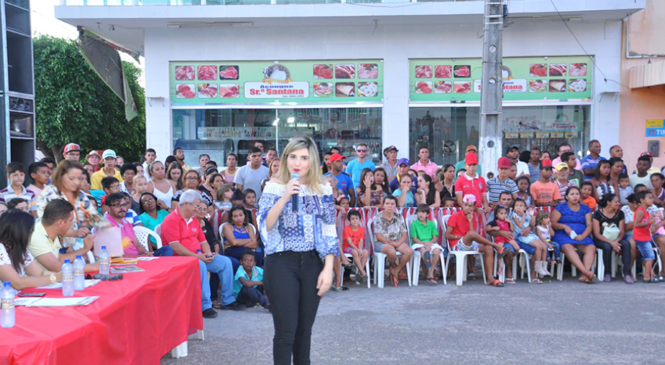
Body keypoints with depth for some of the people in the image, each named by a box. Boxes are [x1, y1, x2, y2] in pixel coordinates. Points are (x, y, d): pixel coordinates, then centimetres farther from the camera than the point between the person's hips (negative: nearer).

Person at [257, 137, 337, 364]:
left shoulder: (323, 189, 4)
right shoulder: (274, 187, -1)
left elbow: (329, 232, 4)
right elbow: (265, 225, -12)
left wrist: (328, 269, -3)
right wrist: (285, 197, -22)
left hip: (312, 263, 3)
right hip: (281, 263, -2)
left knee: (304, 330, 11)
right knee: (285, 332, -2)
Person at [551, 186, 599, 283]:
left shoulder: (585, 209, 20)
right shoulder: (561, 207, 12)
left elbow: (589, 225, 7)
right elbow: (552, 223, 4)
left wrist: (582, 236, -12)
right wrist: (564, 226, -14)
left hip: (582, 236, 3)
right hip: (563, 235, -3)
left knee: (591, 248, -29)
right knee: (568, 247, -36)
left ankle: (584, 275, -42)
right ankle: (586, 272, -49)